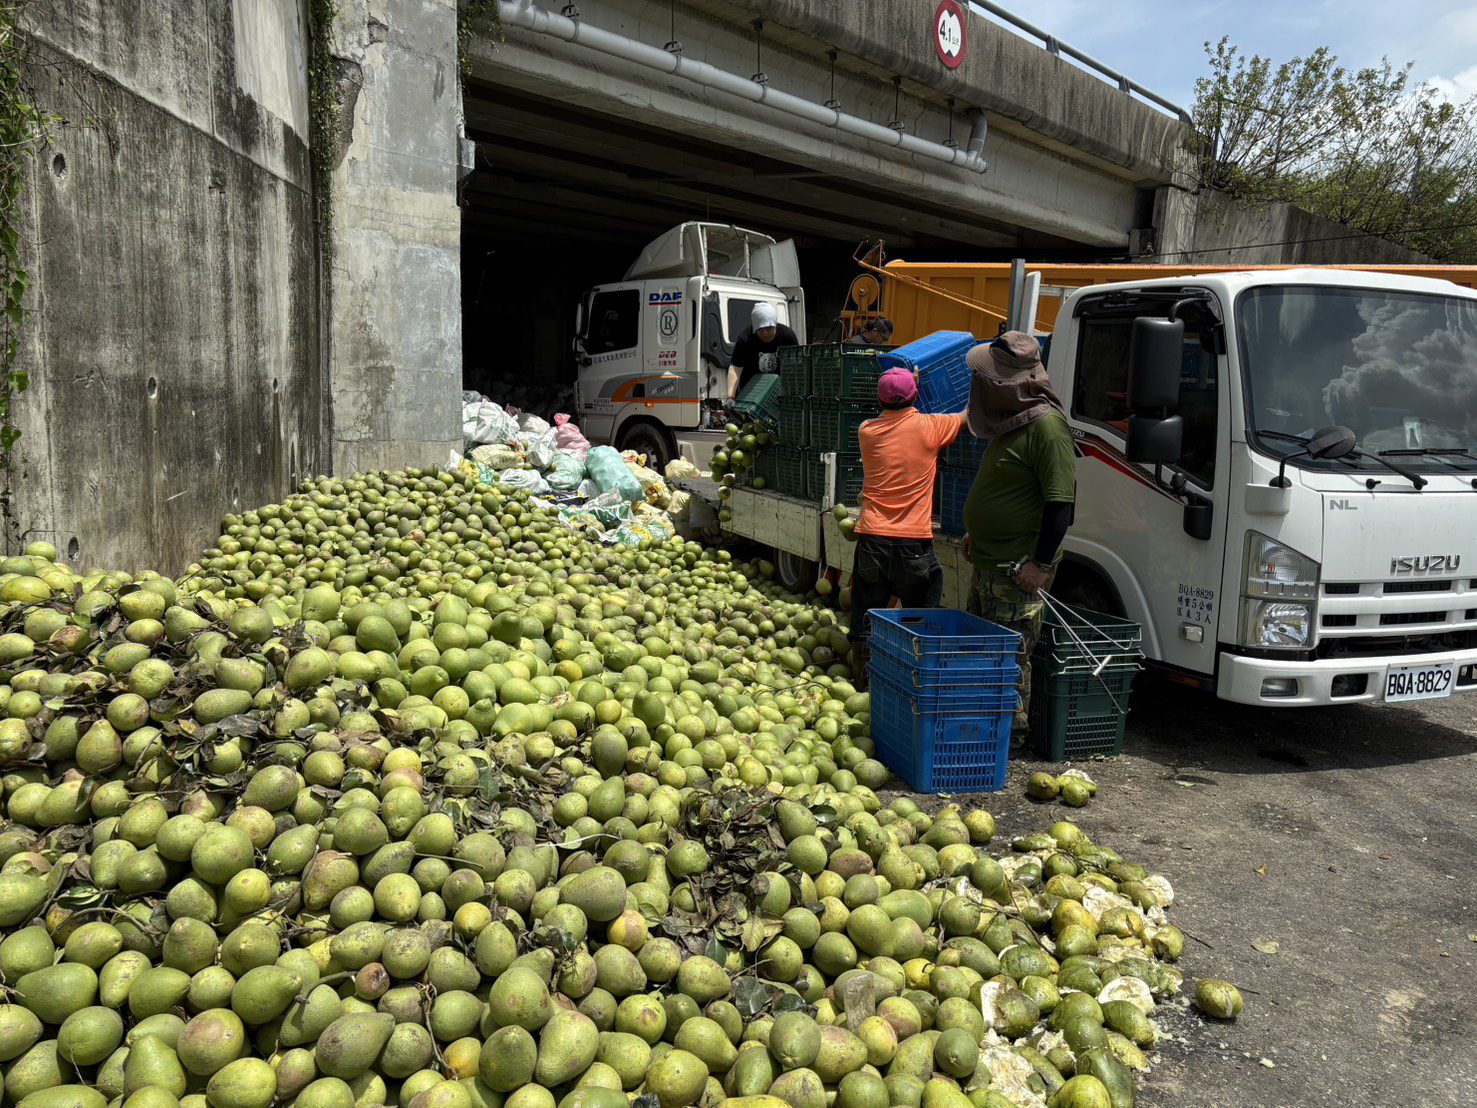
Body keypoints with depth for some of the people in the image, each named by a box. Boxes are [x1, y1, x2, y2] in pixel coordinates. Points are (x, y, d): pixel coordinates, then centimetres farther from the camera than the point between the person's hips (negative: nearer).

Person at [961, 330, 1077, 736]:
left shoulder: (1046, 424, -18)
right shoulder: (1014, 421, 13)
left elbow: (1060, 501, -22)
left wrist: (1040, 564, -23)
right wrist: (977, 533, 25)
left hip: (1018, 569, -10)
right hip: (989, 562, 10)